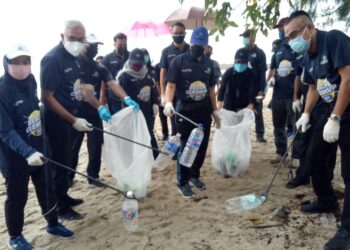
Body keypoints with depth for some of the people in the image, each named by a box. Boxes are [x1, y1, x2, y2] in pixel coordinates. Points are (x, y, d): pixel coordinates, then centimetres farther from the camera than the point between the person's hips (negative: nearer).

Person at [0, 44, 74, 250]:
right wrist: (27, 152, -35)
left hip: (38, 149, 6)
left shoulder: (30, 81, 0)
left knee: (46, 188, 18)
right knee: (17, 196, 11)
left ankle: (53, 224, 40)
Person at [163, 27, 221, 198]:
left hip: (204, 112, 5)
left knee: (202, 146, 12)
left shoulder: (208, 64, 9)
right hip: (185, 112, -5)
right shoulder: (179, 61, -6)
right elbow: (171, 84, -13)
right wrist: (168, 102, -31)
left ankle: (195, 175, 31)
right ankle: (183, 182, 13)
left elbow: (211, 89, 14)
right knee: (185, 147, 1)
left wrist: (215, 110, 13)